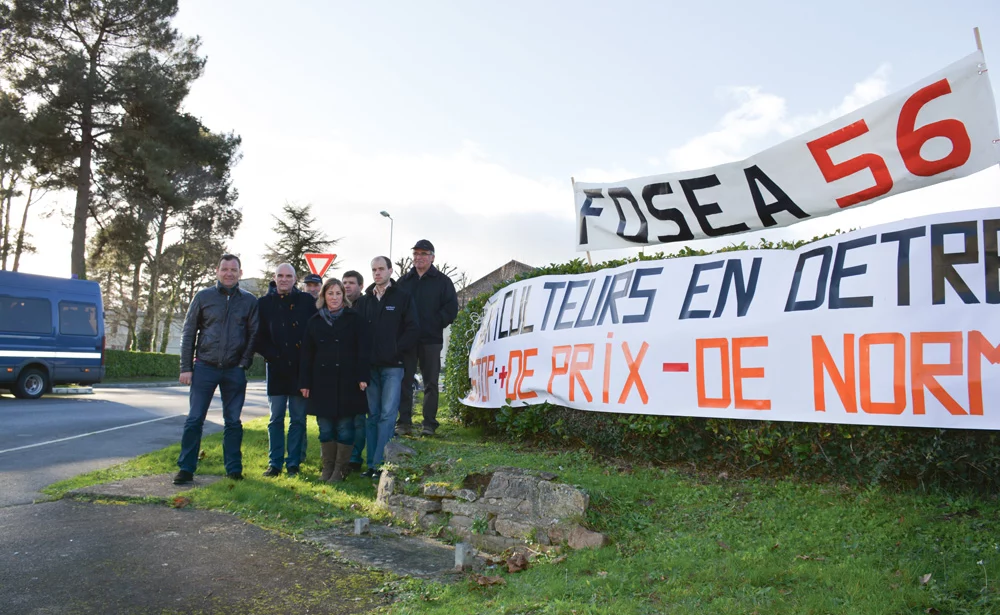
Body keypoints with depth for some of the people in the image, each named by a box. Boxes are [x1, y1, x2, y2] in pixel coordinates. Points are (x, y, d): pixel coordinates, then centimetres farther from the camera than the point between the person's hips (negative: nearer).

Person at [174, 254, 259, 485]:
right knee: (194, 420, 0)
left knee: (233, 422, 7)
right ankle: (186, 468, 9)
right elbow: (188, 333, 4)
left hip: (234, 371, 1)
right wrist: (186, 367, -1)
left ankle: (234, 469, 15)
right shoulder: (203, 297, 4)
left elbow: (254, 334, 7)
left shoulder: (249, 301, 5)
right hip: (205, 367, 0)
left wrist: (245, 362, -5)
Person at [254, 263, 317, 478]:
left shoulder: (307, 301, 5)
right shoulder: (264, 303, 7)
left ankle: (294, 463, 12)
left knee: (298, 419, 4)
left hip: (301, 369, -1)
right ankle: (274, 463, 13)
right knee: (276, 418, 5)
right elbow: (257, 337, 5)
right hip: (277, 369, 1)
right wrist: (272, 355, -6)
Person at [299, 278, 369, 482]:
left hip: (347, 382, -3)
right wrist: (305, 382, 4)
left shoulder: (354, 319, 2)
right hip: (322, 381, 3)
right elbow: (307, 354, 9)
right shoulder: (315, 321, 10)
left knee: (344, 427, 1)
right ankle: (327, 468, 18)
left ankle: (340, 469, 11)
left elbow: (362, 350, -3)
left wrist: (362, 377, -11)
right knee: (325, 428, 7)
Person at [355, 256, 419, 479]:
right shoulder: (364, 300, 15)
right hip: (370, 366, 4)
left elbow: (413, 329, -2)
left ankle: (380, 463, -7)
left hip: (392, 366, -4)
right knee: (372, 416, 7)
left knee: (388, 414, -8)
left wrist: (395, 350, -8)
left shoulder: (403, 298, 3)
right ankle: (371, 464, 12)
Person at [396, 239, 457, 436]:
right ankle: (404, 422, 9)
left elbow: (451, 308, -1)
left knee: (430, 383, 2)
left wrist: (436, 324, -8)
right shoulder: (404, 281, 13)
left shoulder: (442, 281, 5)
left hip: (431, 341, -2)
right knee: (404, 382, 3)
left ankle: (429, 424, 6)